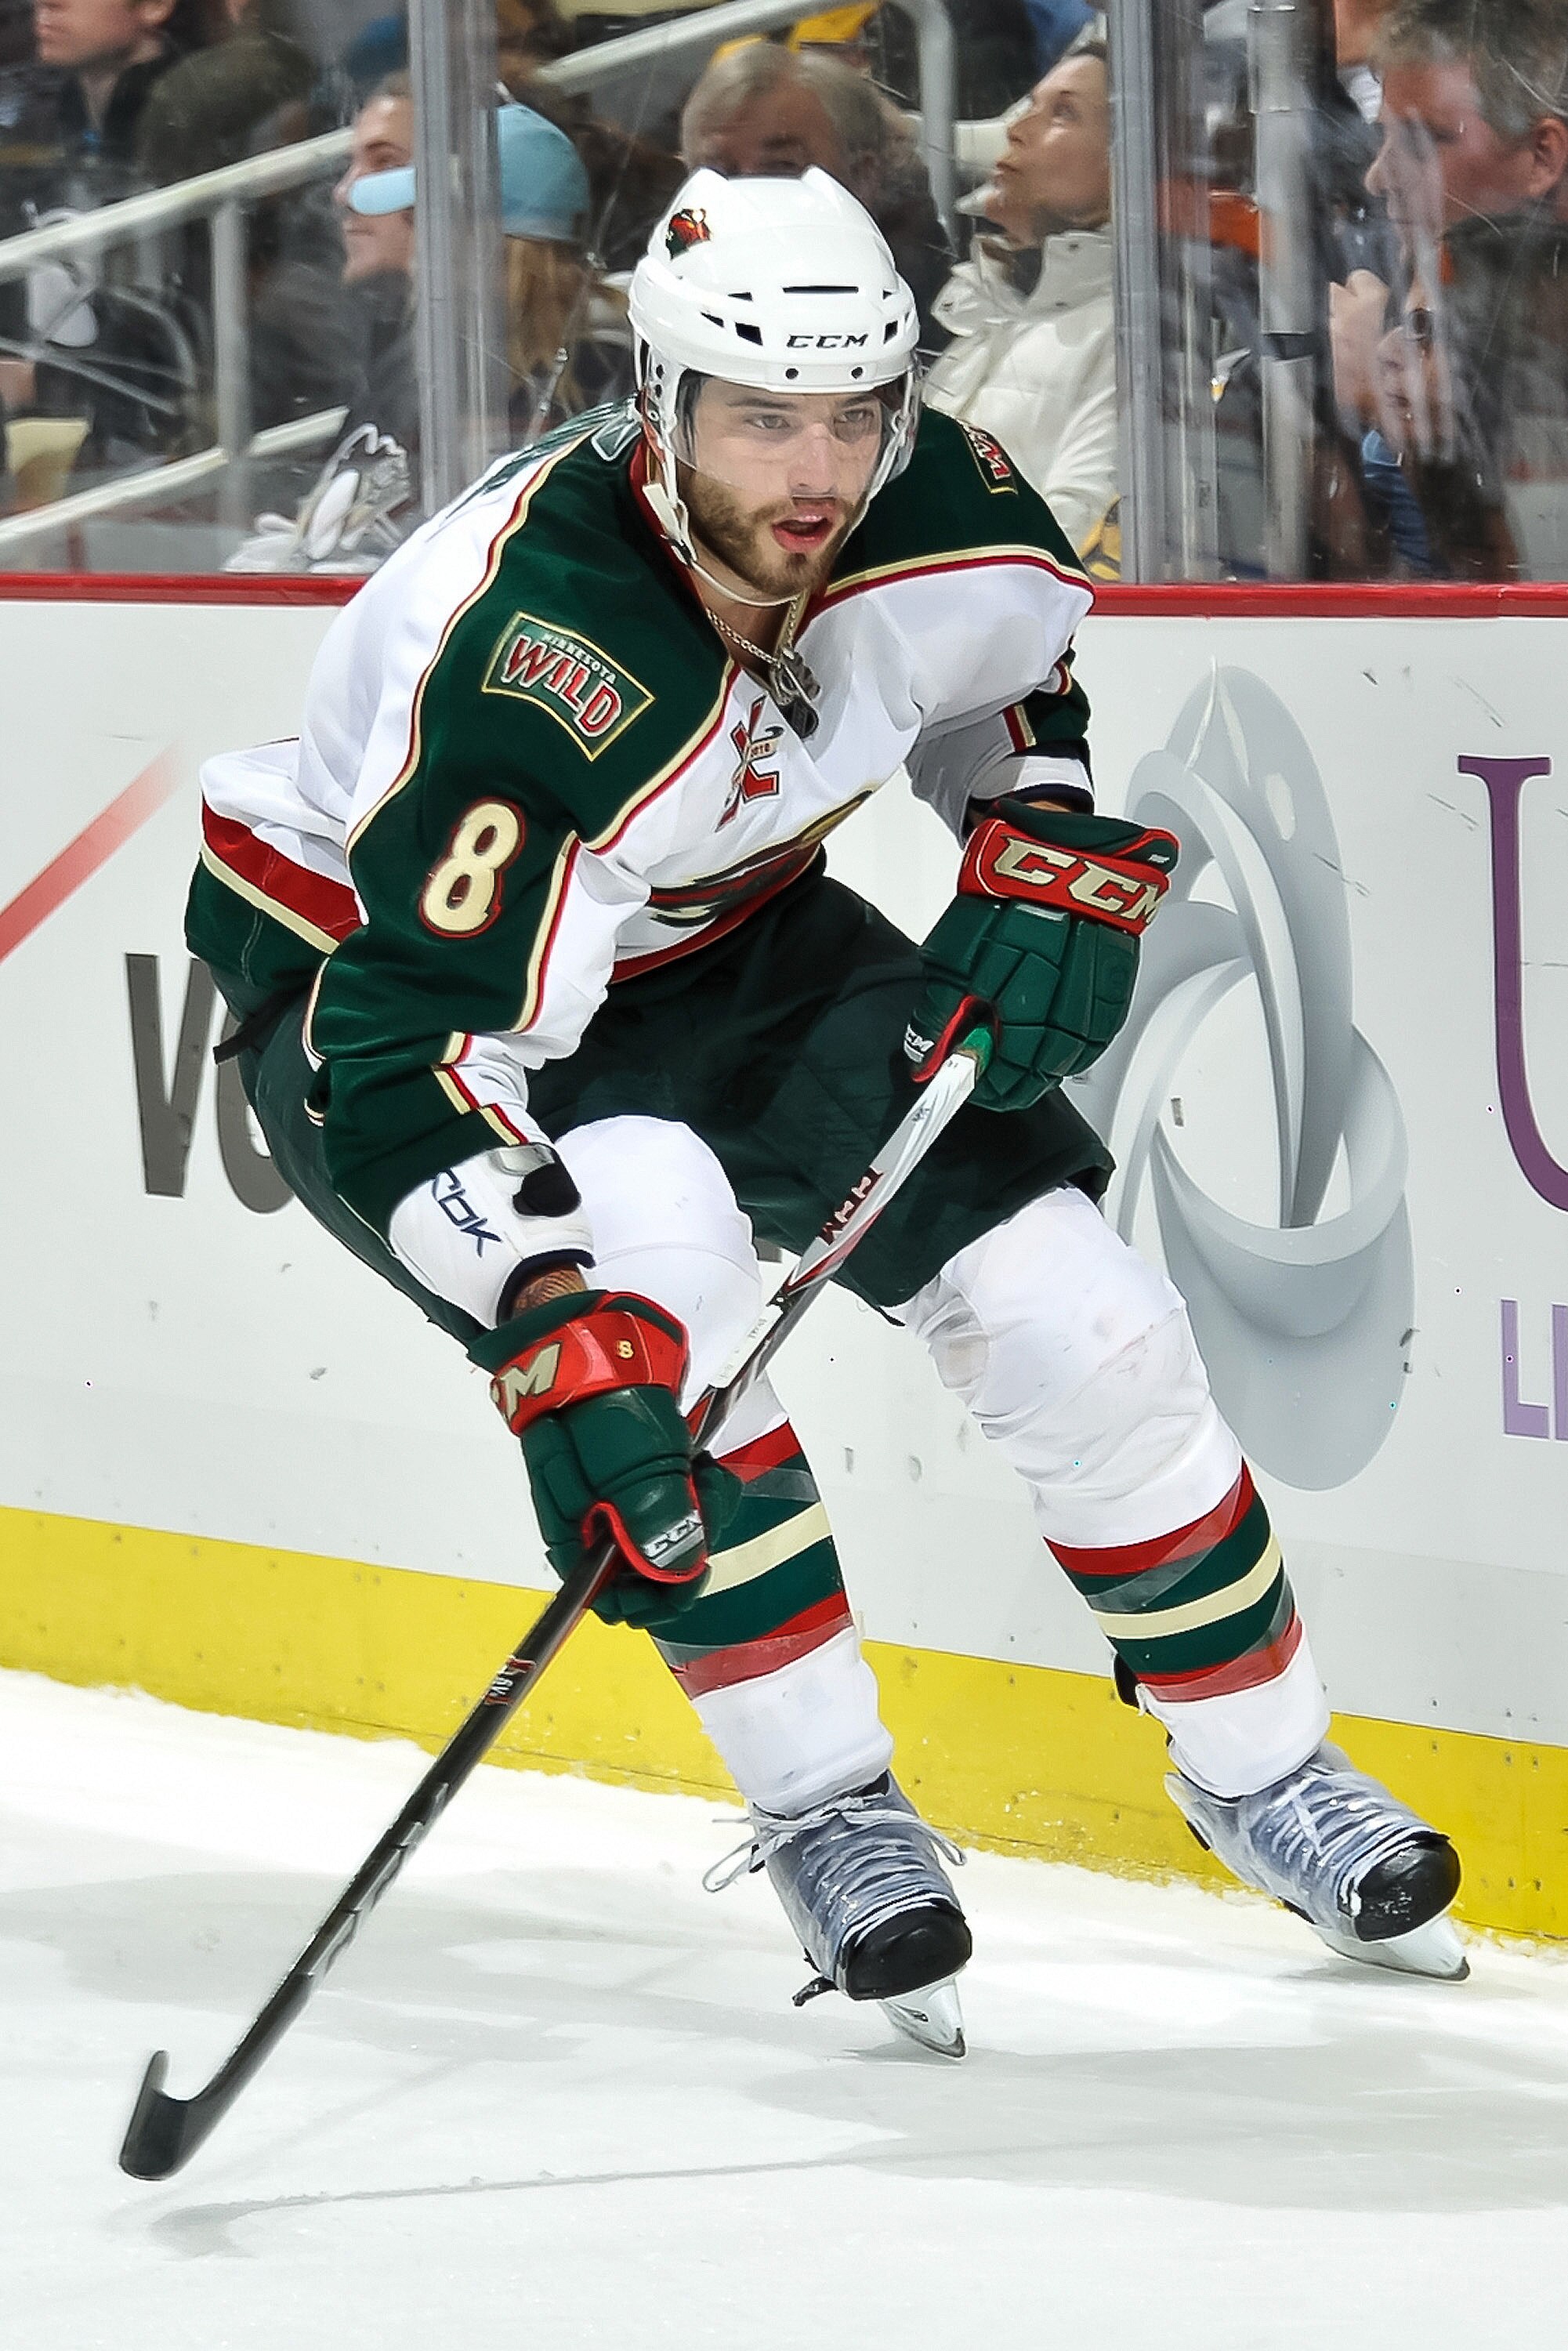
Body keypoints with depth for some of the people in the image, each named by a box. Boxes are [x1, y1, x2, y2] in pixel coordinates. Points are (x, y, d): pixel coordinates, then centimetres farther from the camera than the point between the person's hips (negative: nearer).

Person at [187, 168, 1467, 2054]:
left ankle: (1259, 1772, 20)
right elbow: (416, 1058, -42)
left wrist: (1047, 870, -9)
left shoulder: (935, 511, -20)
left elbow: (1031, 660, 7)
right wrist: (555, 1345, -51)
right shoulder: (532, 666, -40)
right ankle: (823, 1810, -17)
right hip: (372, 964, -6)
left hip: (724, 936, 6)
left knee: (1074, 1313, -3)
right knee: (655, 1253, -34)